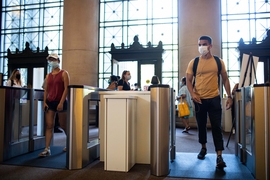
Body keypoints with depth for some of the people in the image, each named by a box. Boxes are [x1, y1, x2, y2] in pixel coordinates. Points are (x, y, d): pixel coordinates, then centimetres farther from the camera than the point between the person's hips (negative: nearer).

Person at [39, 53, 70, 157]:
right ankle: (47, 149, 0)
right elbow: (46, 90, 13)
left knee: (63, 125, 7)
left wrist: (61, 102, -18)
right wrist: (44, 102, -1)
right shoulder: (48, 76, 14)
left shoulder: (63, 73, -2)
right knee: (49, 126, -2)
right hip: (50, 102, 5)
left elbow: (66, 88, -11)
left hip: (60, 102, -4)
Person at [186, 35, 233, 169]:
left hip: (214, 98, -1)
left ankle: (219, 156, 0)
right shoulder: (193, 62, 2)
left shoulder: (218, 62, 3)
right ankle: (203, 148, 33)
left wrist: (229, 96, -1)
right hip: (199, 99, 1)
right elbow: (188, 80, 2)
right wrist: (192, 94, -14)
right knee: (201, 125, 13)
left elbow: (225, 79, 7)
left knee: (216, 127, -3)